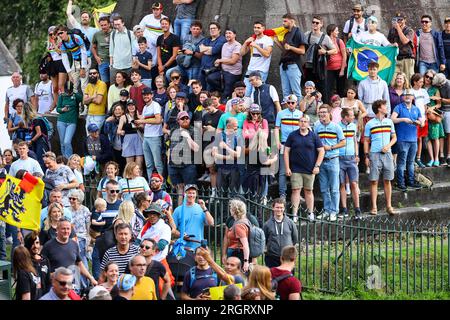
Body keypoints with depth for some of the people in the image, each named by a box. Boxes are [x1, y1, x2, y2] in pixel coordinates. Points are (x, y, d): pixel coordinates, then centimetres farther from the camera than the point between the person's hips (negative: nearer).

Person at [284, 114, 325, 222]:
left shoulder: (314, 136, 4)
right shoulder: (292, 135, 4)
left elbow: (321, 151, 5)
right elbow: (286, 151, 4)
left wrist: (317, 166, -4)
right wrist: (287, 168, -2)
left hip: (309, 169, 0)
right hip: (295, 169, 0)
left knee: (308, 191, 8)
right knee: (296, 190, -4)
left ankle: (310, 213, 17)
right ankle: (295, 214, -4)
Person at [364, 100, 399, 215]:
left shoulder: (389, 122, 11)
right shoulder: (370, 124, 2)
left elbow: (394, 137, 15)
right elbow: (366, 141, 4)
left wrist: (388, 146, -4)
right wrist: (366, 156, -3)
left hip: (387, 154, 3)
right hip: (374, 154, -3)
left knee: (387, 181, 4)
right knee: (374, 181, -2)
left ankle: (389, 206, 9)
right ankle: (374, 207, 1)